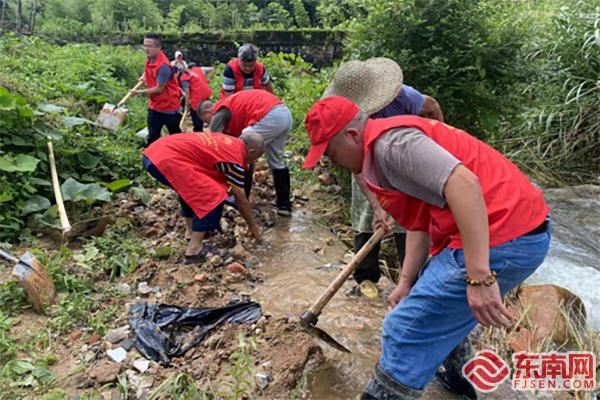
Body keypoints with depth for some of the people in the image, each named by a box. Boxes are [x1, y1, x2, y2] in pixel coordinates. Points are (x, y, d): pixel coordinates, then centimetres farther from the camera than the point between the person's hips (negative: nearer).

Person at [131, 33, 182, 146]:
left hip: (170, 107, -8)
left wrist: (140, 92, -17)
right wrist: (145, 76, 16)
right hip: (155, 106, 8)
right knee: (152, 137, 8)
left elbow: (159, 89, -22)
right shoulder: (149, 59, 1)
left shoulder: (163, 66, -26)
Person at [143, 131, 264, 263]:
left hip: (154, 152, 10)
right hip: (166, 159, -10)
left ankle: (196, 235, 32)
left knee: (192, 188, 28)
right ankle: (194, 250, -1)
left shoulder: (228, 142, 21)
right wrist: (252, 224, 19)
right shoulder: (234, 158, -3)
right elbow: (241, 199, 5)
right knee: (212, 196, -6)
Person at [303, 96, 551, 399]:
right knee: (444, 307, 32)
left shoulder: (389, 141, -15)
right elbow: (419, 224, 16)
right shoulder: (383, 150, 17)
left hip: (497, 240, -11)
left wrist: (479, 277, -29)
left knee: (406, 330, -3)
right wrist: (406, 282, 11)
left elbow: (464, 183, -28)